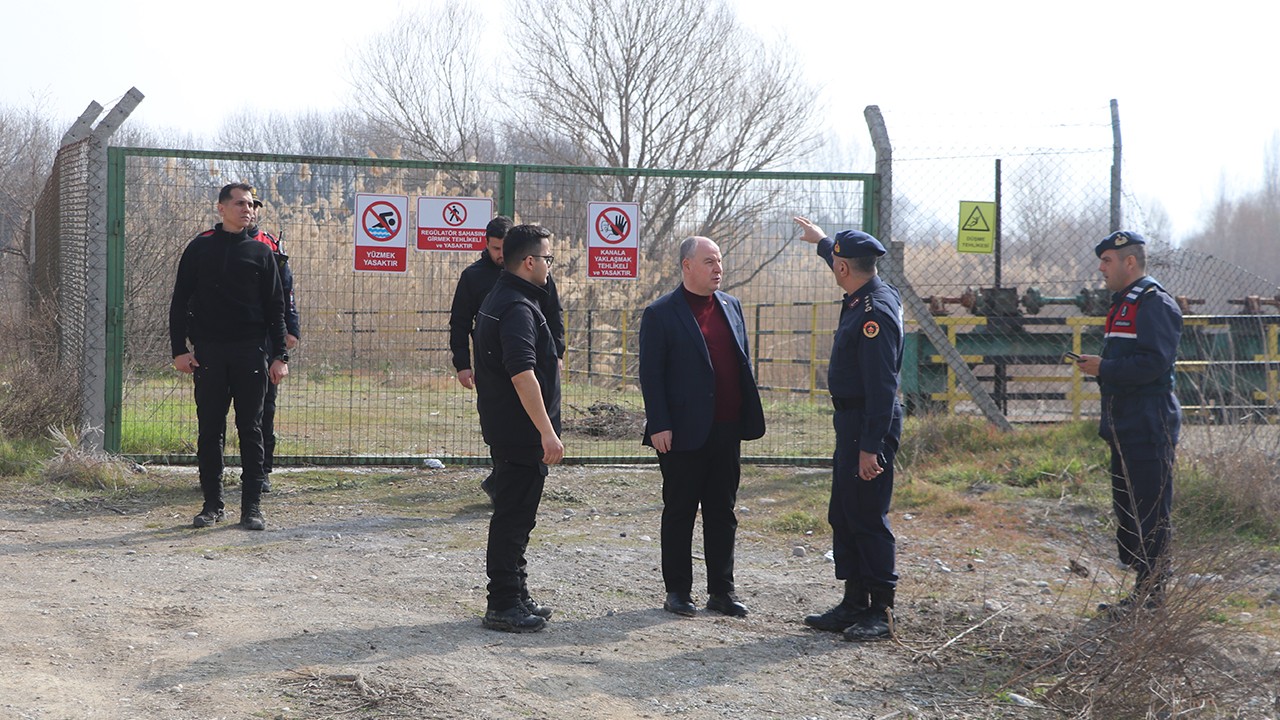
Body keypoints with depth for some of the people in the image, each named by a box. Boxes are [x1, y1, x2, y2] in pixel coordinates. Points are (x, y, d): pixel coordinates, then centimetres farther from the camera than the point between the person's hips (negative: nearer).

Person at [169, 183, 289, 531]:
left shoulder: (260, 252, 7)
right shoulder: (200, 248, 6)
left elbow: (275, 307, 9)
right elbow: (180, 302, 6)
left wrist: (279, 355, 2)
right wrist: (179, 349, -3)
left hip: (251, 352, 0)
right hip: (209, 352, 0)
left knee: (251, 430, 1)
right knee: (210, 430, 3)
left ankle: (252, 506, 6)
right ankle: (212, 504, 10)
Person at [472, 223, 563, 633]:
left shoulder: (499, 300, 16)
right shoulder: (518, 307, -18)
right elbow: (522, 374, -27)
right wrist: (547, 431, -28)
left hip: (503, 428, 11)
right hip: (522, 433, -11)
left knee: (515, 515, 17)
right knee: (514, 517, -6)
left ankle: (515, 597, 26)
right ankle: (503, 605, -2)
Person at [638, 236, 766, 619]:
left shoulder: (731, 306, 12)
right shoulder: (661, 314, -6)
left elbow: (743, 363, 16)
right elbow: (650, 375, -8)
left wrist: (749, 416, 11)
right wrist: (659, 426, -14)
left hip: (727, 430, 6)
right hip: (684, 433, -5)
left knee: (722, 513, 10)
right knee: (679, 513, 4)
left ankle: (721, 590, 18)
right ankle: (678, 591, 13)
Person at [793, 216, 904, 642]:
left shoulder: (876, 312, -22)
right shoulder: (867, 295, 8)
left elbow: (882, 386, -25)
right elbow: (841, 260, 34)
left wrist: (871, 447, -26)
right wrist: (821, 240, 51)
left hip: (869, 426, -11)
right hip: (851, 422, 11)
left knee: (868, 519, -6)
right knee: (843, 517, 14)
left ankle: (880, 612, 0)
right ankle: (854, 604, 20)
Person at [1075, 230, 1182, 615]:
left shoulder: (1155, 304, -13)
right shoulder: (1123, 304, 19)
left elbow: (1154, 363, -22)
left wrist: (1104, 368, -17)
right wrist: (1098, 365, 11)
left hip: (1149, 427, -11)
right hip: (1125, 427, 11)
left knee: (1150, 512, -6)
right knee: (1127, 508, 13)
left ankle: (1151, 591, -2)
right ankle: (1144, 587, 20)